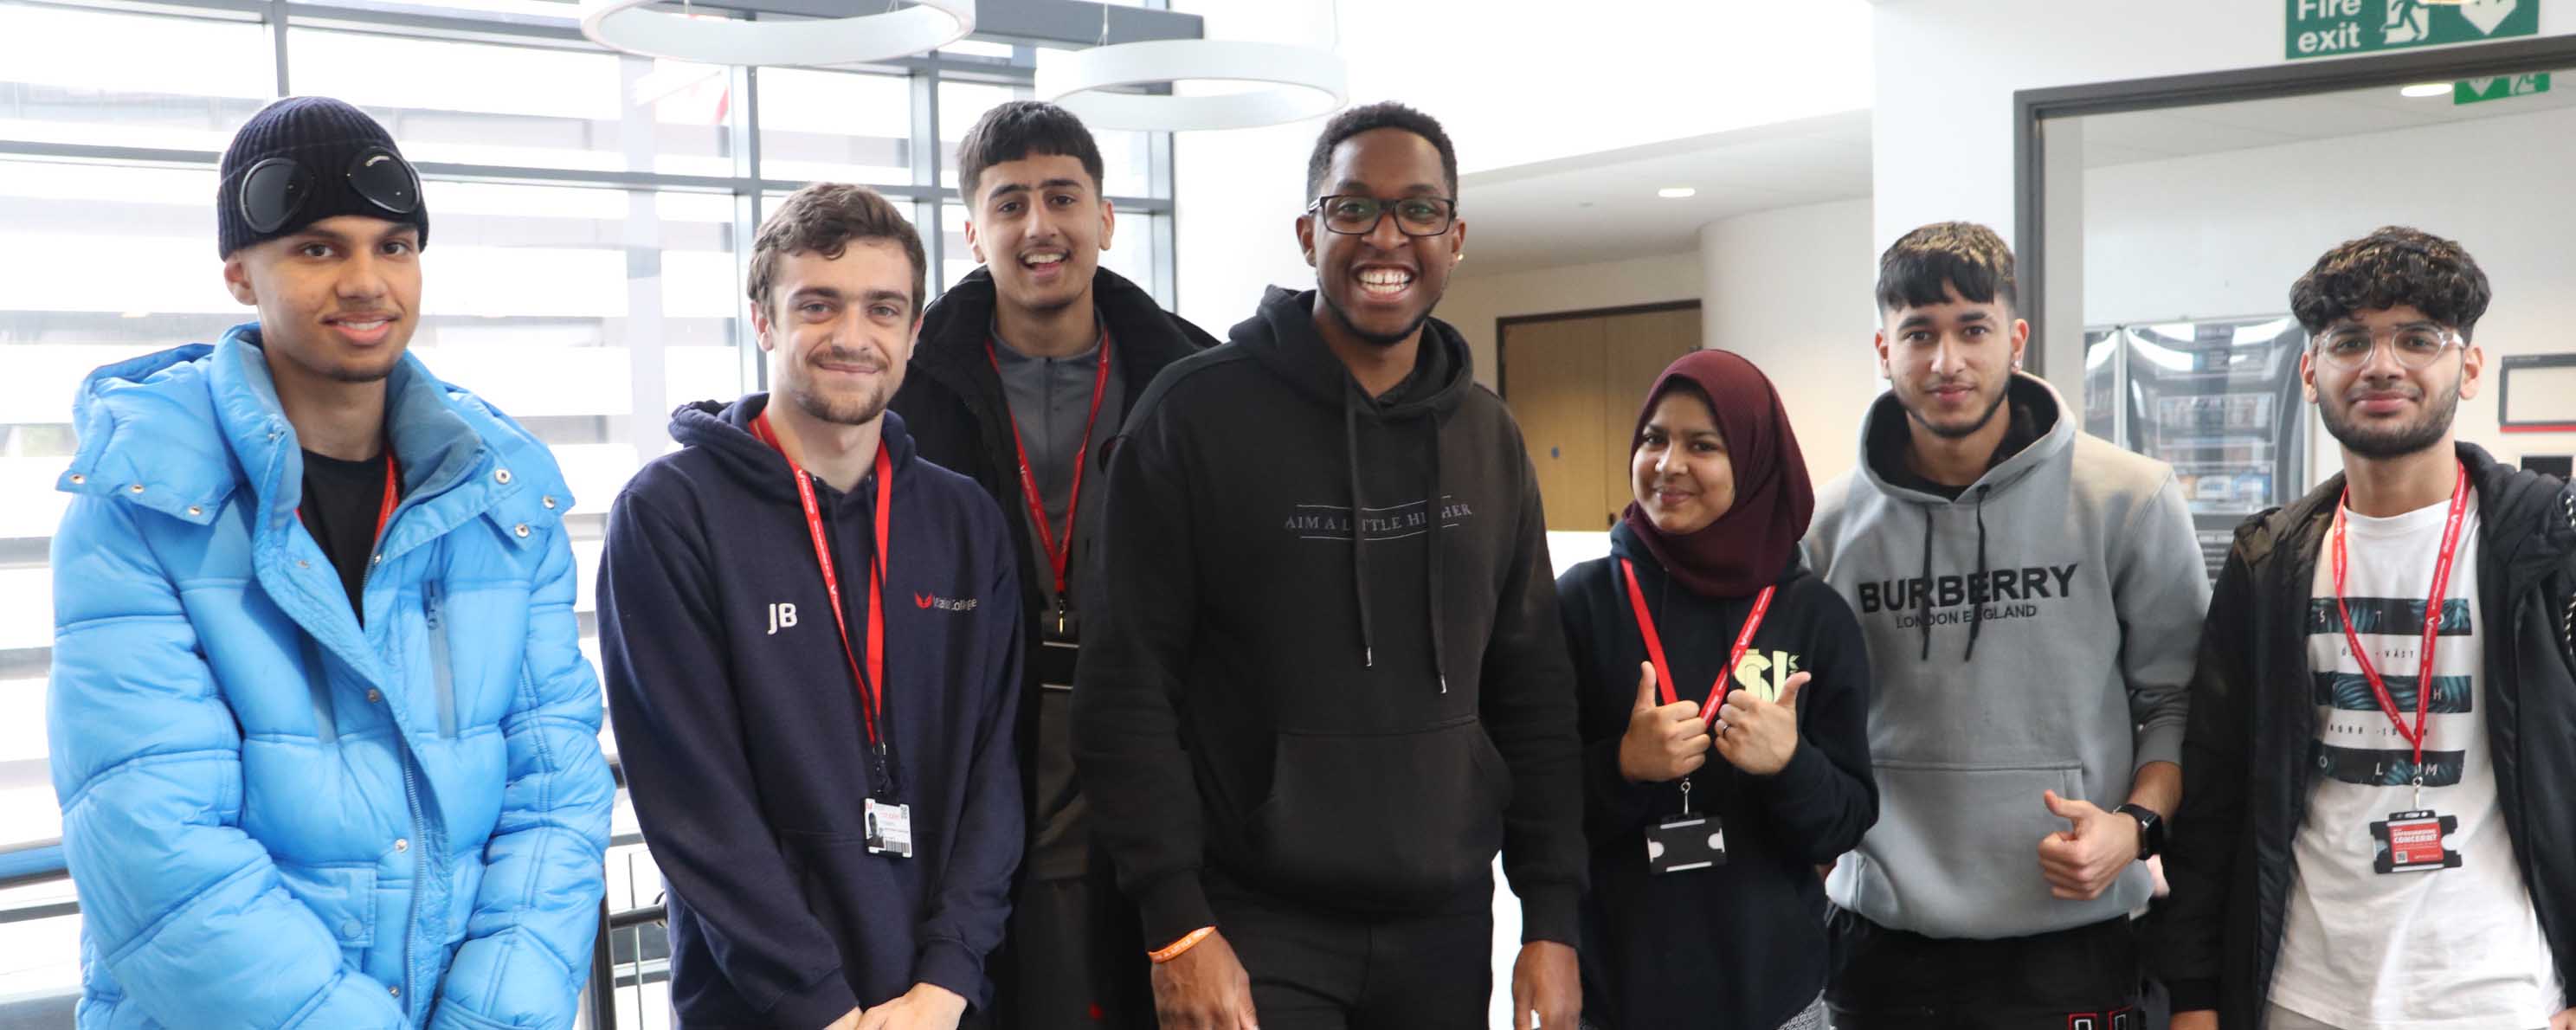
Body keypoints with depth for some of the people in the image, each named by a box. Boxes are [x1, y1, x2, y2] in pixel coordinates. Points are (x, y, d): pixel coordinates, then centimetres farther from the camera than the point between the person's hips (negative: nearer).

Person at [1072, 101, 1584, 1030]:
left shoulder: (1488, 438, 7)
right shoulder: (1195, 414, -7)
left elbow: (1532, 692, 10)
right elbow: (1127, 686, -8)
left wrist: (1552, 918, 5)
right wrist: (1176, 921, -13)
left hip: (1445, 925, 4)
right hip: (1256, 928, -4)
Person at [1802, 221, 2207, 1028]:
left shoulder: (2128, 499, -4)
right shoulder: (1831, 523, 1)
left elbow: (2176, 700, 2)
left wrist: (2137, 825, -13)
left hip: (2067, 940, -2)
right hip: (1882, 938, 2)